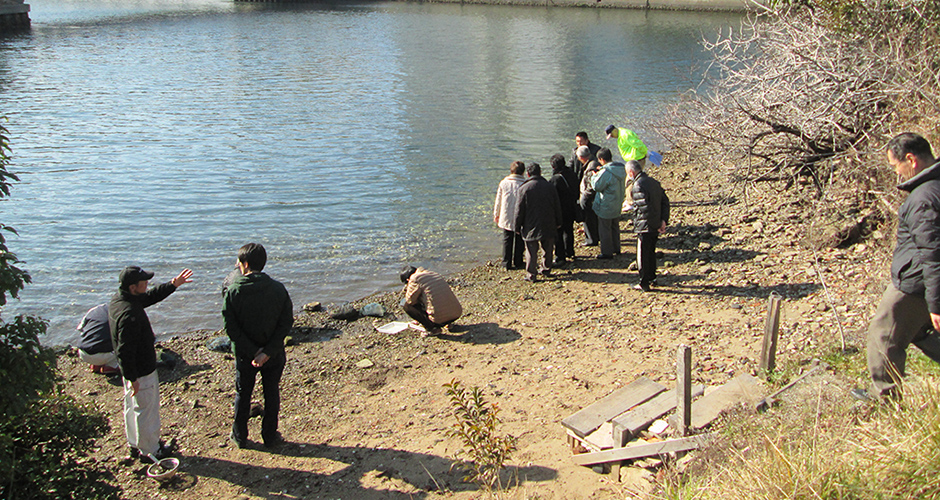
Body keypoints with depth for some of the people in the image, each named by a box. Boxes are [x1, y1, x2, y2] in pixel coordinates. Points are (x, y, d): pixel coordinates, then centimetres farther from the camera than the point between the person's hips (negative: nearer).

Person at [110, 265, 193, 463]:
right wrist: (132, 378, -24)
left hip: (131, 369, 10)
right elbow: (125, 351, -32)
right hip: (141, 372, -10)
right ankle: (150, 451, 26)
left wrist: (173, 284, 4)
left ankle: (135, 445, 43)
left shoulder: (119, 298, -3)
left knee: (132, 407, 25)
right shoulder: (129, 314, -34)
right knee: (147, 411, 9)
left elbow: (150, 296, 13)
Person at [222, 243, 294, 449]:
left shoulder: (233, 291, -15)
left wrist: (252, 352, -14)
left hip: (244, 354, -1)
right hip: (274, 354, 1)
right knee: (272, 394, 17)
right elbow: (286, 323, -14)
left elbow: (230, 327, -17)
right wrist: (268, 351, -16)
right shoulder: (278, 289, -11)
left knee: (243, 394, 18)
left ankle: (240, 437, 31)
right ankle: (270, 437, 27)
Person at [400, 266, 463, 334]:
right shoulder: (434, 273, 21)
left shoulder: (415, 279, -3)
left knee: (404, 302, 5)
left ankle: (431, 328, -1)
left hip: (439, 319, -8)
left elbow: (410, 300, 0)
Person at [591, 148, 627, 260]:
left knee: (604, 229, 5)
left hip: (606, 207, -8)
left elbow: (597, 186, -21)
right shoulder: (621, 169, 0)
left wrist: (594, 176, -2)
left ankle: (607, 252, 12)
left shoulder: (606, 172, -26)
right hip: (617, 205, 9)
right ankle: (616, 249, 34)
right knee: (615, 227, 23)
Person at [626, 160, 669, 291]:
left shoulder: (638, 186, -19)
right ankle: (652, 279, 35)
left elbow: (645, 208, -26)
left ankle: (644, 284, 13)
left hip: (645, 227, -8)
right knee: (651, 252, 23)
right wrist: (663, 220, 4)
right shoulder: (654, 182, 8)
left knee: (642, 255, 5)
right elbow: (665, 201, 8)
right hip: (656, 227, 8)